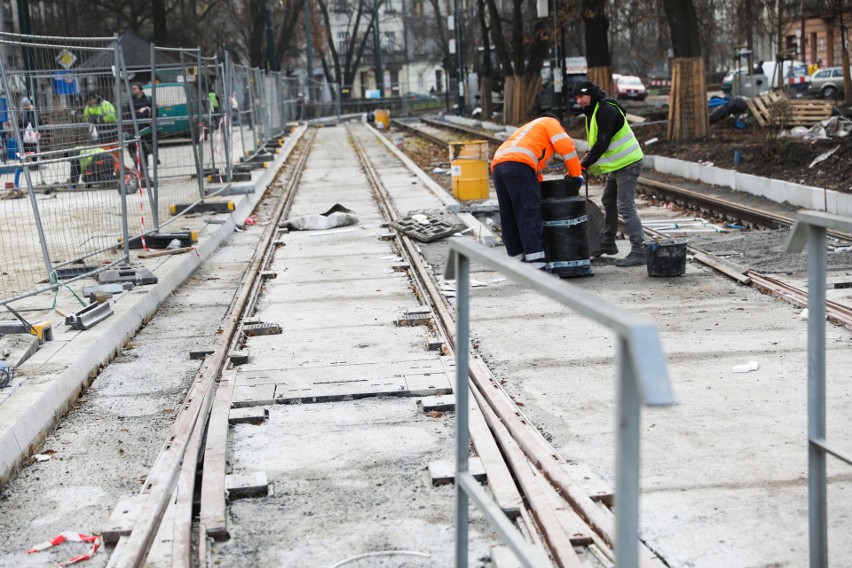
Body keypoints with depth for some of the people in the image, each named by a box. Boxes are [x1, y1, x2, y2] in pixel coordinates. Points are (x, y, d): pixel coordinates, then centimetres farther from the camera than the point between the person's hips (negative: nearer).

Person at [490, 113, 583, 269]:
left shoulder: (528, 129, 42)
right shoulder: (550, 122, 20)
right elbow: (566, 146, 5)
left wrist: (539, 190, 37)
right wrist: (575, 174, 13)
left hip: (497, 165, 8)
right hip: (518, 164, -8)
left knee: (509, 220, 10)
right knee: (530, 217, -13)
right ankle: (538, 267, -20)